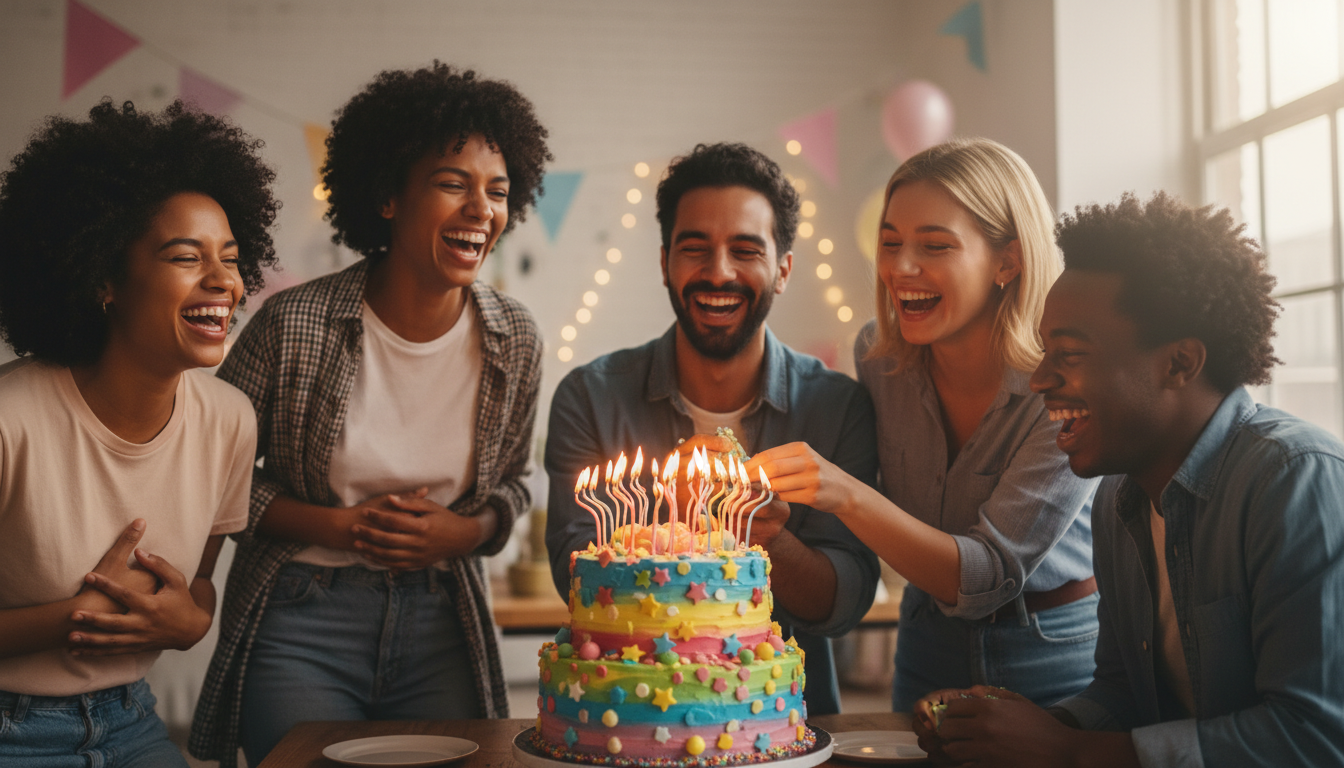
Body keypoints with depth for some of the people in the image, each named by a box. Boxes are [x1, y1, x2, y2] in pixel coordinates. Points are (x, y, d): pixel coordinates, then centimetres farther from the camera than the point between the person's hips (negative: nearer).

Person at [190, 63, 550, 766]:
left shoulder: (513, 341, -3)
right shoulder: (294, 326, -13)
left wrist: (459, 534, -9)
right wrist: (338, 527, -14)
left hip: (441, 625, 3)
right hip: (301, 624, -2)